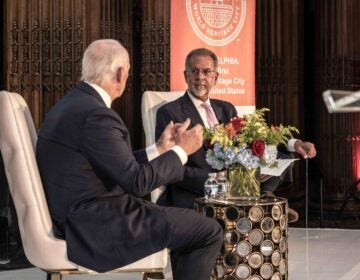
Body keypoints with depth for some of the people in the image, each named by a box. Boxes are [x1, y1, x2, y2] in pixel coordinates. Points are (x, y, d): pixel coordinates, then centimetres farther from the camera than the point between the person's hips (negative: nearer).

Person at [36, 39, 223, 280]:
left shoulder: (72, 104, 10)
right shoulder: (96, 115, -22)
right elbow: (138, 181, -21)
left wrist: (159, 149, 15)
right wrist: (181, 150, -8)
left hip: (83, 215, 11)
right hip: (98, 225, -11)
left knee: (190, 220, 23)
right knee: (209, 232, -6)